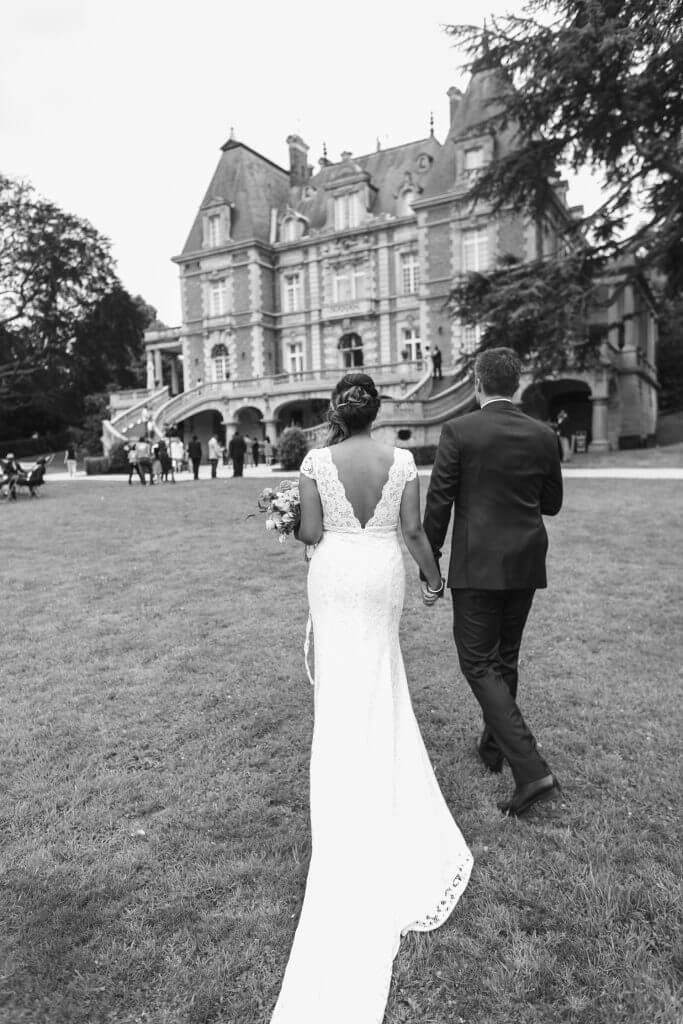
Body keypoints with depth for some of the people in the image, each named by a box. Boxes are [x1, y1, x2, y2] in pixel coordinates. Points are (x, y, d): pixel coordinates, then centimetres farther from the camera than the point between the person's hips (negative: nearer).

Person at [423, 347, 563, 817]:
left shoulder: (459, 431, -10)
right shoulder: (543, 435, 2)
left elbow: (438, 502, -10)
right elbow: (552, 504, 10)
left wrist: (429, 561, -1)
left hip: (477, 565, -5)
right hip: (526, 565, 6)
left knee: (479, 664, 1)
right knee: (505, 658, 20)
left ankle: (531, 769, -7)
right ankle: (494, 746, 36)